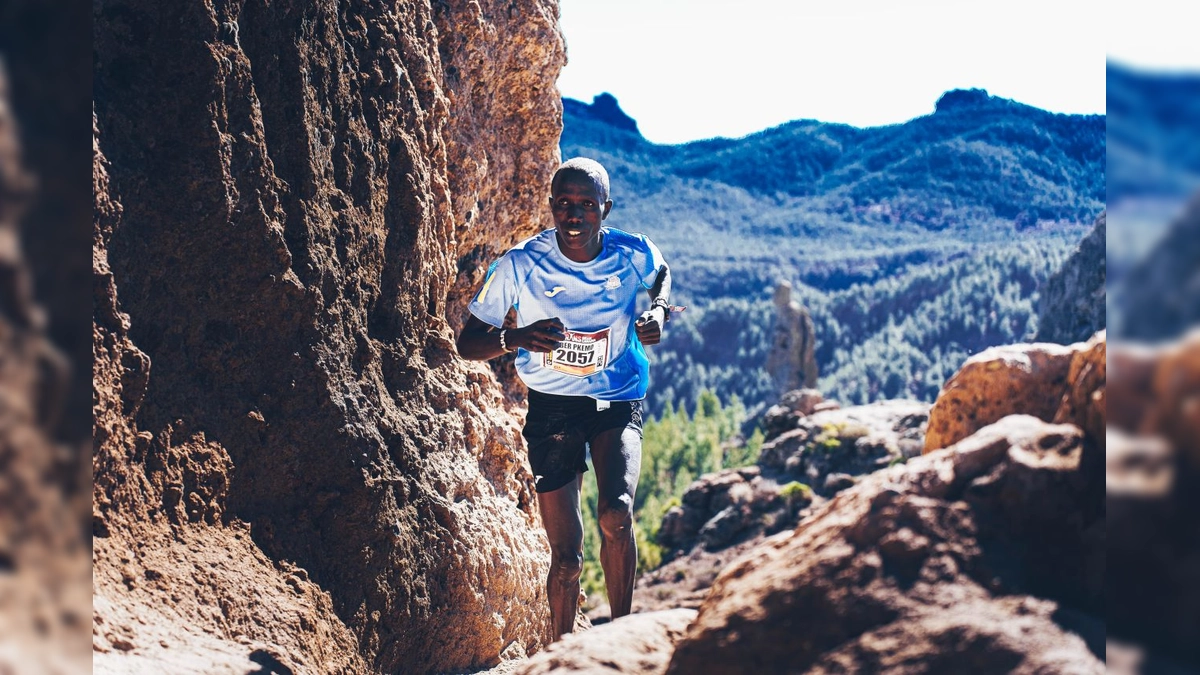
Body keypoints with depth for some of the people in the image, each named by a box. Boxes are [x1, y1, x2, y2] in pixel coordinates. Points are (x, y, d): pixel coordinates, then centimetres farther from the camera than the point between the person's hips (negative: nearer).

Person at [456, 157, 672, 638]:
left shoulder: (634, 255, -12)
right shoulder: (520, 266, -16)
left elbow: (662, 275, 15)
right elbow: (467, 344, -10)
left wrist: (658, 312, -7)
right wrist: (516, 338, -31)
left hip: (617, 402, 1)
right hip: (552, 408, 0)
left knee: (616, 513, -25)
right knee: (566, 556, 0)